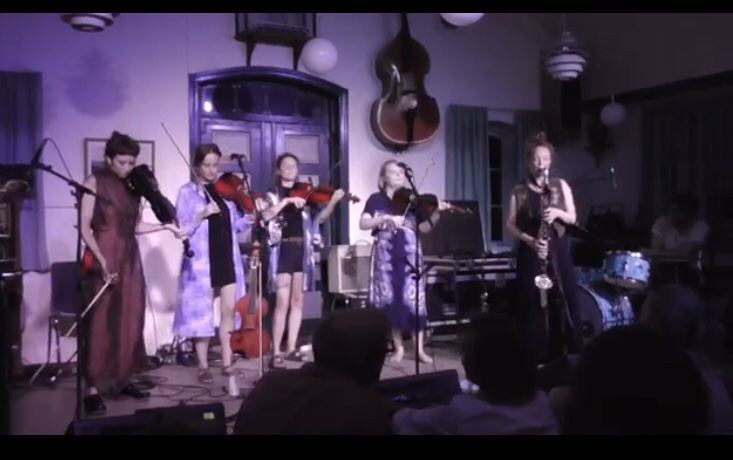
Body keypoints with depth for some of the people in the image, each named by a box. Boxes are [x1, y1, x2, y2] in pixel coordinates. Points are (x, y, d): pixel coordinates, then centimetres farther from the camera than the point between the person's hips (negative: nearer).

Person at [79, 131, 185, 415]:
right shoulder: (95, 182, -4)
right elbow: (85, 227, -10)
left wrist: (166, 226, 1)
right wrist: (101, 259, -20)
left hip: (130, 259, 6)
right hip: (103, 258, -5)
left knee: (129, 322, 7)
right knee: (99, 323, -4)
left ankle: (122, 379, 18)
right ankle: (91, 389, 0)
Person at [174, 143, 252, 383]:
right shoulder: (187, 192, -2)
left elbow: (236, 224, 10)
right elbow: (183, 229, -8)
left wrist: (252, 216, -8)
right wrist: (202, 215, -22)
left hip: (227, 259, 4)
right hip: (201, 261, -4)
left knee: (229, 311, 5)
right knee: (202, 313, 2)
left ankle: (227, 363, 15)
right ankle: (203, 367, 12)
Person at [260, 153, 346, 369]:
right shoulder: (272, 195, 4)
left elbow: (320, 218, 2)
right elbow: (265, 215, -15)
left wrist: (333, 202, -14)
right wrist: (287, 201, -21)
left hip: (301, 250, 4)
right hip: (282, 250, -4)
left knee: (297, 301, 8)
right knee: (282, 303, -9)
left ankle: (291, 348, 17)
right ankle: (276, 352, -4)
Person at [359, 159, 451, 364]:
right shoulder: (376, 199, 5)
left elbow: (424, 227, 4)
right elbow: (363, 224, -7)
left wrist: (436, 213, -12)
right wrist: (386, 218, -19)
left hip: (409, 254, 1)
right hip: (386, 255, -1)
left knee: (413, 297, -5)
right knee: (391, 299, 2)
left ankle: (419, 349, 1)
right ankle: (398, 347, 14)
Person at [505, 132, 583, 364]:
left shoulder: (561, 185, 6)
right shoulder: (519, 192, 3)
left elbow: (573, 218, 5)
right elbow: (511, 225, 1)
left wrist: (557, 212, -16)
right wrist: (529, 239, -16)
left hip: (558, 252, 1)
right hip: (530, 253, -1)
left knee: (564, 303, -1)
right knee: (534, 305, -1)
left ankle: (571, 355, 7)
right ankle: (537, 357, 6)